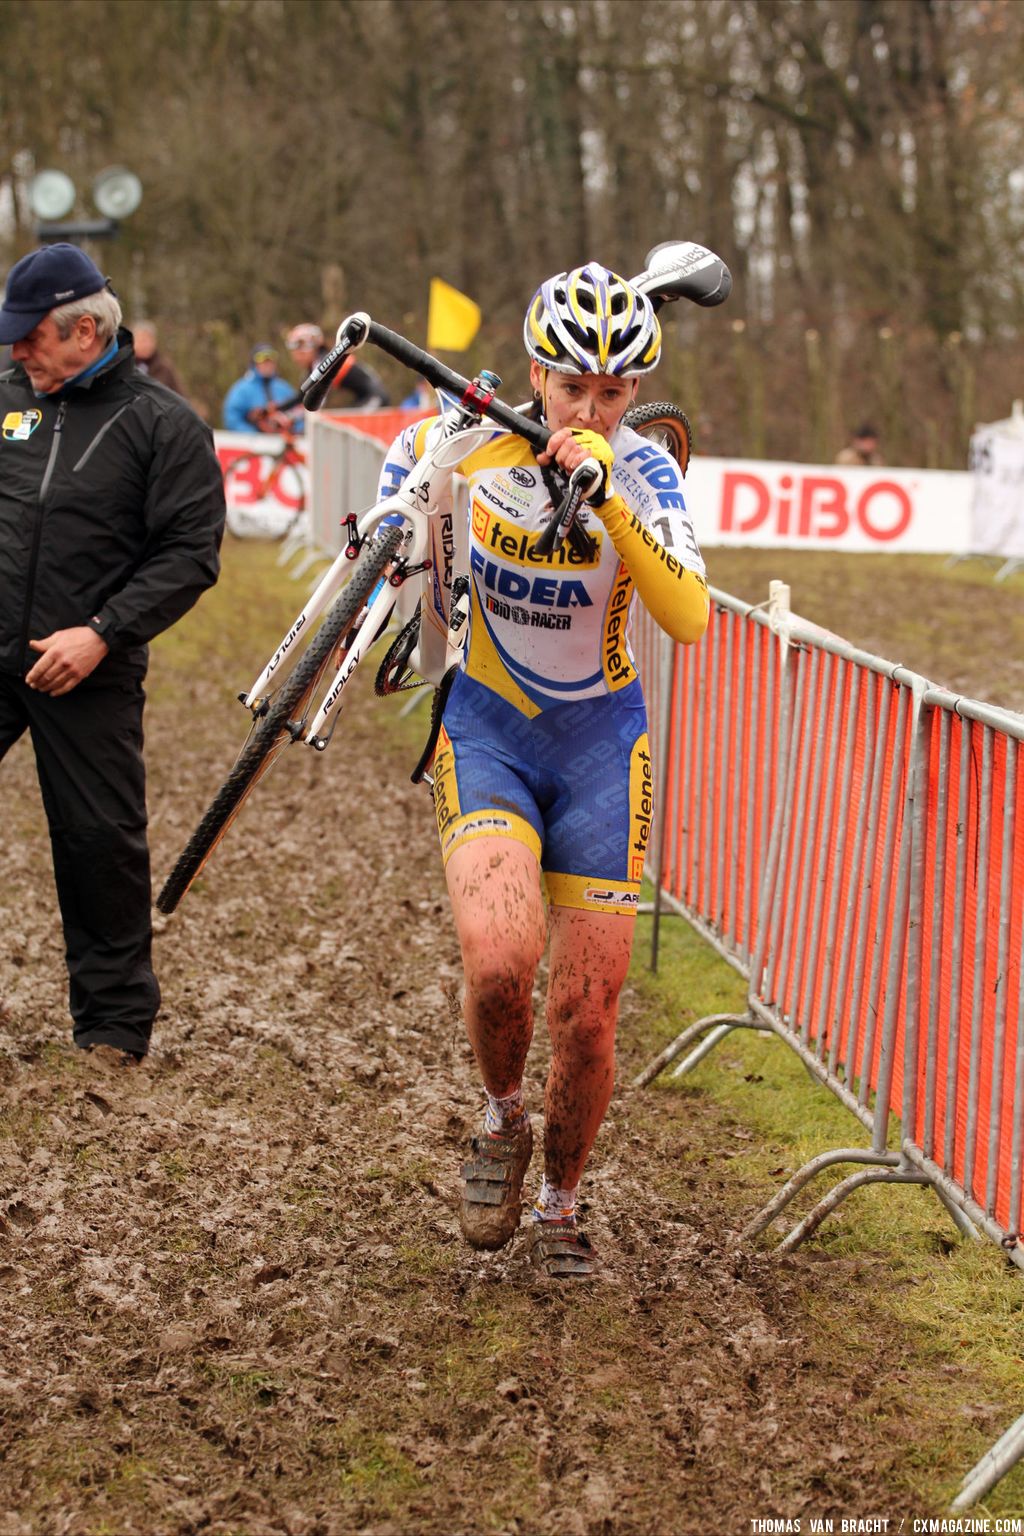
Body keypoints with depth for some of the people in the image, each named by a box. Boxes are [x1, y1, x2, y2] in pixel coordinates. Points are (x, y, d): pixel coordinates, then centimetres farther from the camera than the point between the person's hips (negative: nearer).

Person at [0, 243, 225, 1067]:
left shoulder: (163, 424, -4)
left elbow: (190, 555, -8)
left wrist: (102, 634, -16)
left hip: (89, 674, -3)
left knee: (101, 843, 3)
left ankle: (115, 1023, 18)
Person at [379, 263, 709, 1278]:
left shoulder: (642, 470, -14)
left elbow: (688, 618, -31)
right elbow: (407, 450, 16)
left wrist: (607, 497, -38)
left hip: (598, 743, 0)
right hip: (485, 732, 0)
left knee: (586, 1011, 1)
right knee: (499, 959, -26)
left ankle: (558, 1208, 26)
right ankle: (502, 1124, 6)